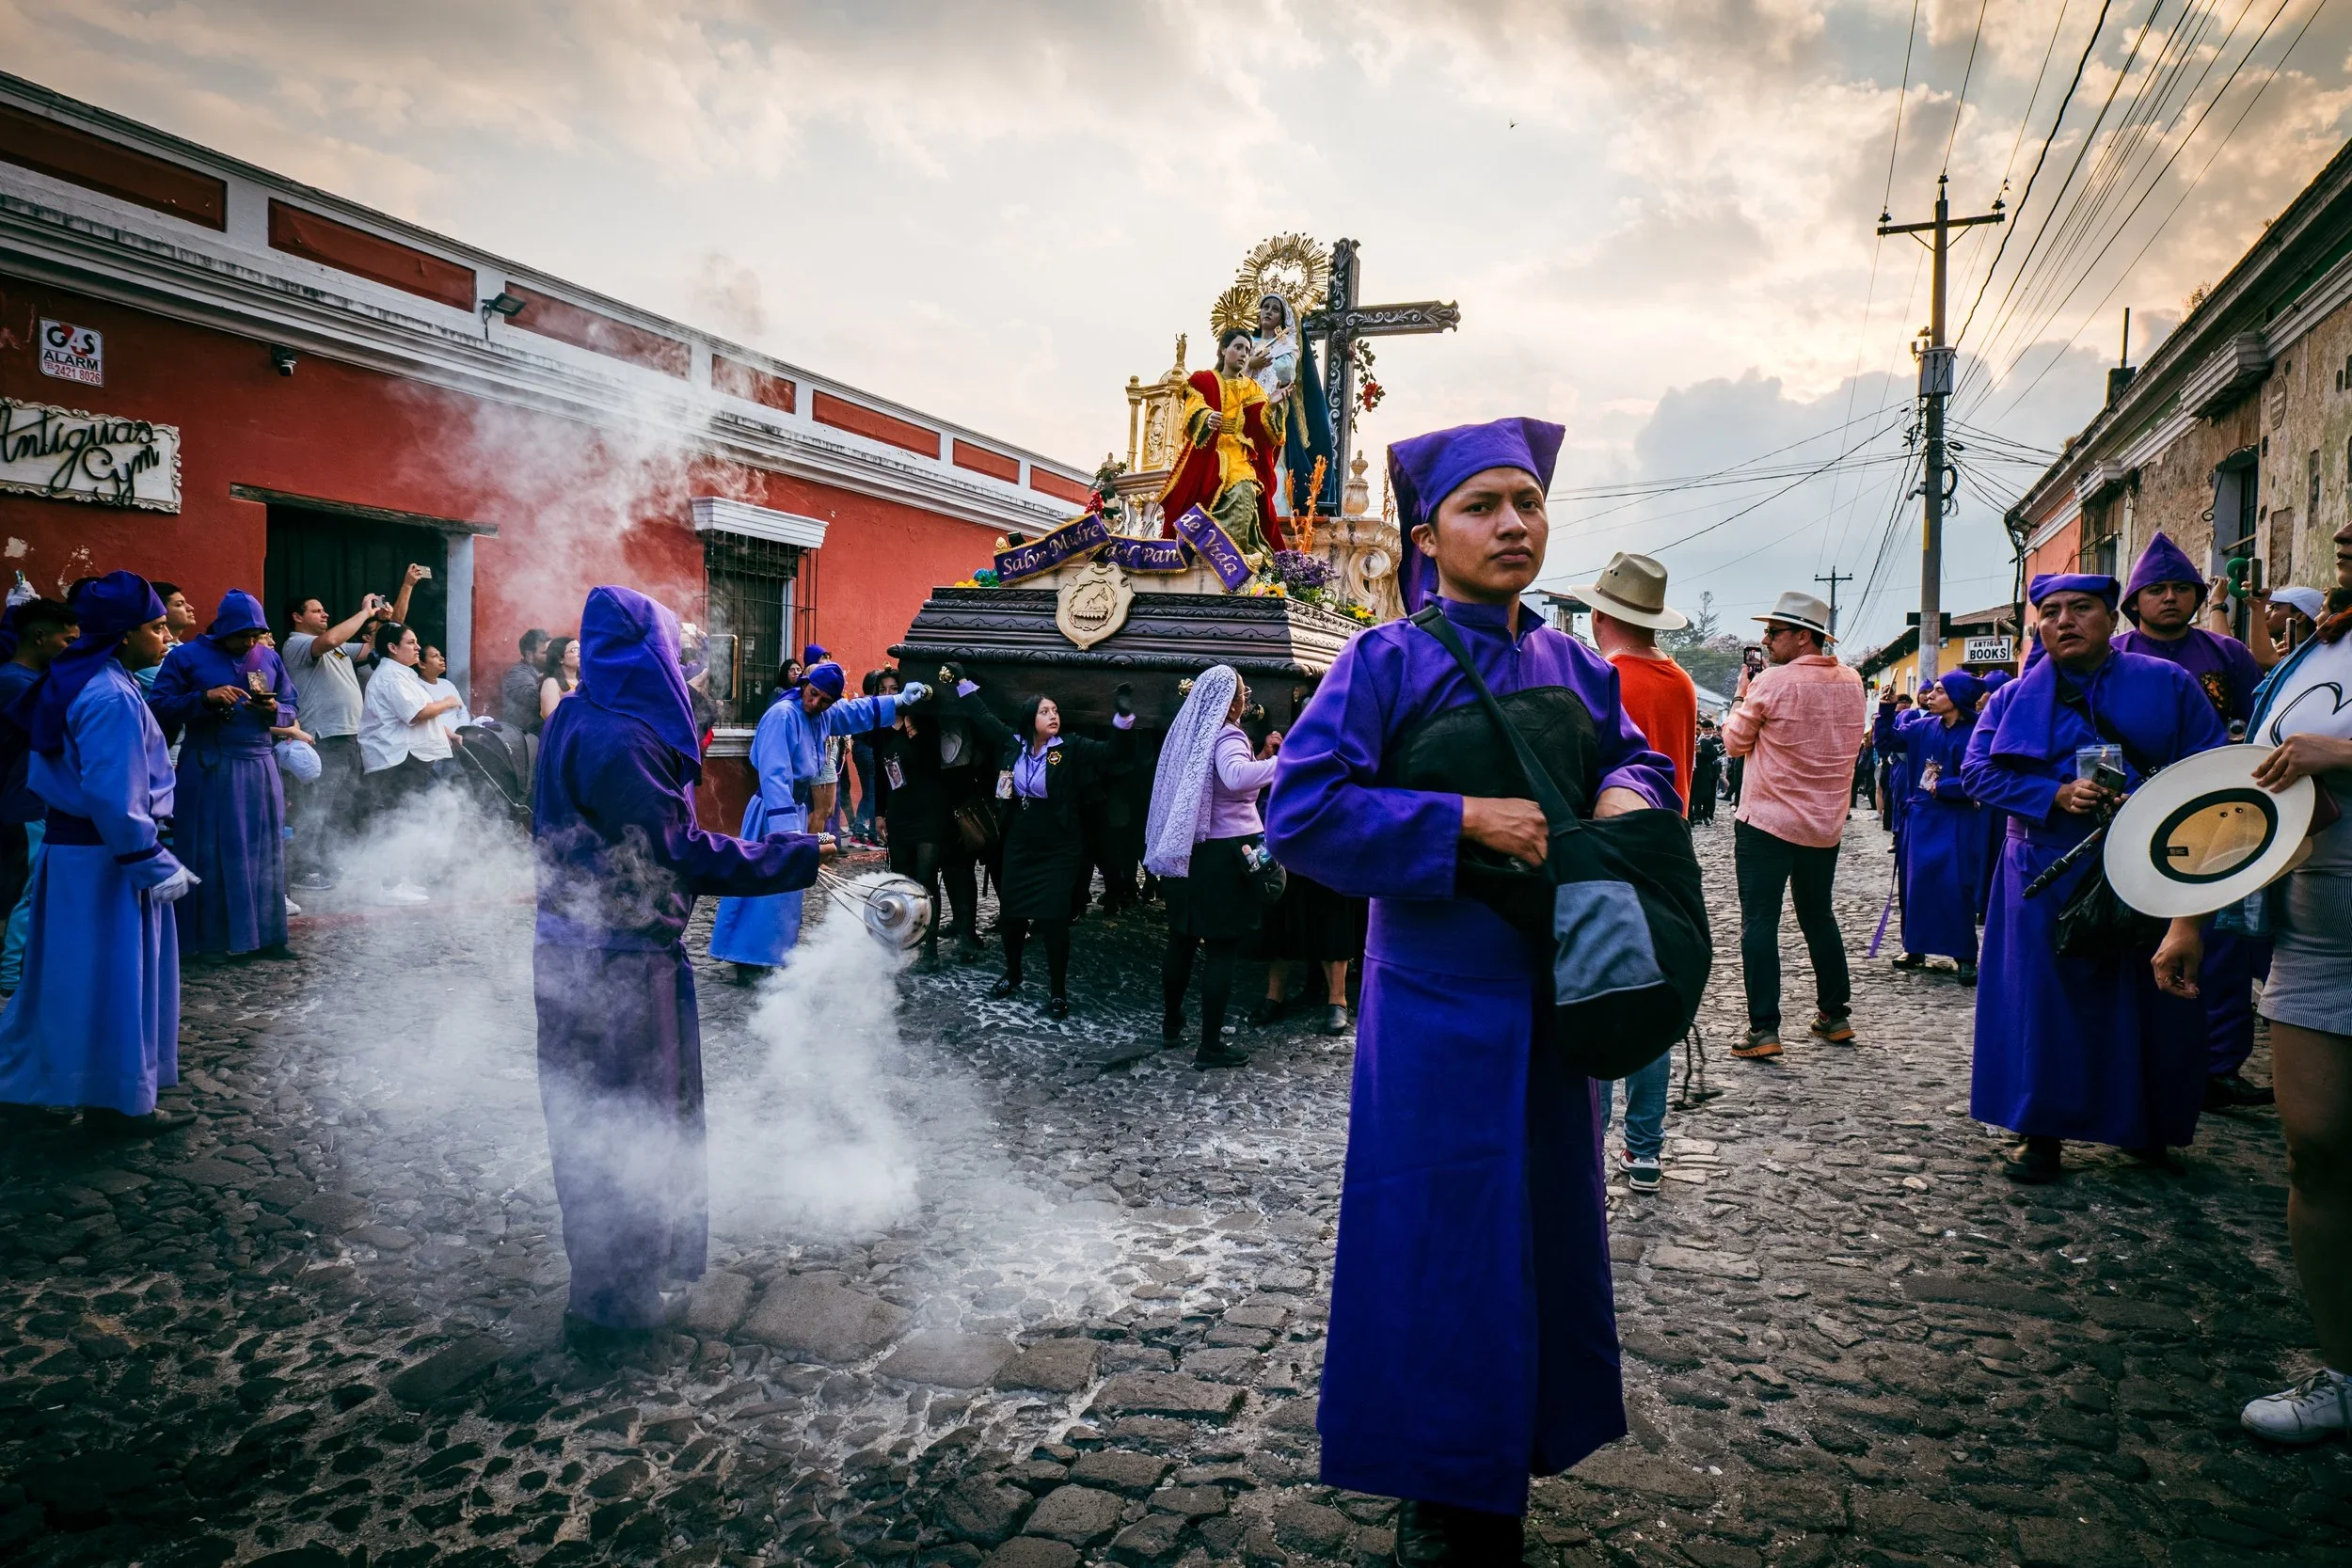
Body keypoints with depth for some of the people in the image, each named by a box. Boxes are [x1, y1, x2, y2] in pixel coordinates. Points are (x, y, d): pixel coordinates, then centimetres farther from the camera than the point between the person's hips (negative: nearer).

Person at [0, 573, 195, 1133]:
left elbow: (49, 769, 18)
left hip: (72, 844, 10)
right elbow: (114, 798, -25)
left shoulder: (81, 680, 8)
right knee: (116, 977, 1)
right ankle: (117, 1103, 12)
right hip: (104, 858, -10)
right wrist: (155, 864, -21)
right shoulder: (113, 698, -22)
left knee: (80, 972, 19)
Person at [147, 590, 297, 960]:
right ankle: (210, 939, 8)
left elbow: (291, 707, 16)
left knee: (263, 854, 6)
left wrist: (274, 710, -6)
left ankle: (262, 934, 13)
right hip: (208, 771, -3)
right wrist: (205, 698, -18)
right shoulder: (187, 656, 0)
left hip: (260, 768, 4)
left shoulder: (270, 658, 11)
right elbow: (159, 707, -6)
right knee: (210, 856, 1)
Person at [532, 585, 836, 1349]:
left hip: (569, 950, 9)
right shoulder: (622, 740, -23)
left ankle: (604, 1280, 37)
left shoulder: (573, 722, 6)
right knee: (634, 1119, 6)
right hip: (622, 964, -9)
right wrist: (801, 853, -18)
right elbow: (684, 852, -23)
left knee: (592, 1116, 20)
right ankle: (612, 1301, 20)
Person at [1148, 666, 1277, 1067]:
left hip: (1185, 851, 8)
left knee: (1182, 939, 18)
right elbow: (1236, 776, -38)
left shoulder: (1189, 733, 9)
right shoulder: (1225, 737, -16)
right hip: (1223, 854, -8)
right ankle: (1210, 1045, -1)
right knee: (1222, 948, -3)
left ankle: (1171, 1022, 32)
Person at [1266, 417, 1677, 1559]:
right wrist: (1465, 819, -22)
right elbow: (1300, 811, -17)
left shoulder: (1575, 670, 7)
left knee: (1543, 1231, 17)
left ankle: (1508, 1456, 40)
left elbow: (1641, 758, 20)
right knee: (1439, 1240, 5)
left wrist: (1629, 790, -5)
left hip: (1552, 997, 6)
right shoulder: (1385, 663, -9)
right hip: (1437, 1005, -6)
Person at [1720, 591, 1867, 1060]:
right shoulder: (1852, 683, 4)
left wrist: (1742, 698, 10)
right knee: (1819, 917, 19)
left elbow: (1735, 742, -6)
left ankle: (1764, 1029, -4)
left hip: (1767, 823, -6)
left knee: (1759, 923, -2)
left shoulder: (1772, 683, -16)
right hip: (1826, 825, 6)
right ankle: (1835, 1016, 27)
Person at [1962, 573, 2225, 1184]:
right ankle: (2041, 1133, 10)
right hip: (2048, 874, 0)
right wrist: (2056, 794, -16)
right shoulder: (2016, 698, 6)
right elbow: (1977, 770, -2)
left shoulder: (2166, 684, 4)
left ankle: (2145, 1126, 26)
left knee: (2152, 998, 7)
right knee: (2044, 996, 0)